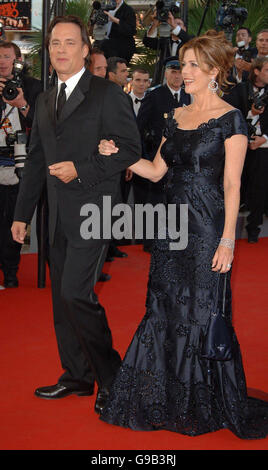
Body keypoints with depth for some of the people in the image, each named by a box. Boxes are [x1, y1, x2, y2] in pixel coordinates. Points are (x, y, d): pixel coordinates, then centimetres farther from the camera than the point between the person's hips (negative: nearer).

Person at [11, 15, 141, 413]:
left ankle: (110, 375, 1)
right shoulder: (45, 100, 15)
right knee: (62, 298, 11)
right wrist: (22, 213, 17)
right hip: (59, 215, 7)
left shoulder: (107, 94, -6)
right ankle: (77, 376, 23)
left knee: (76, 292, -15)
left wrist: (81, 170, -16)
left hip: (93, 211, -7)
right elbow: (36, 160, 19)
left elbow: (130, 150, -9)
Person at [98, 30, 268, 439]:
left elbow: (232, 186, -12)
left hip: (208, 228, -7)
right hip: (173, 223, 7)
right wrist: (119, 154, 0)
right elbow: (156, 170, 15)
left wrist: (227, 241, -16)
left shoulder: (230, 120, -8)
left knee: (202, 312, 1)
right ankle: (168, 399, 25)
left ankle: (206, 406, 18)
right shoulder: (177, 117, 12)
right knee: (166, 309, 11)